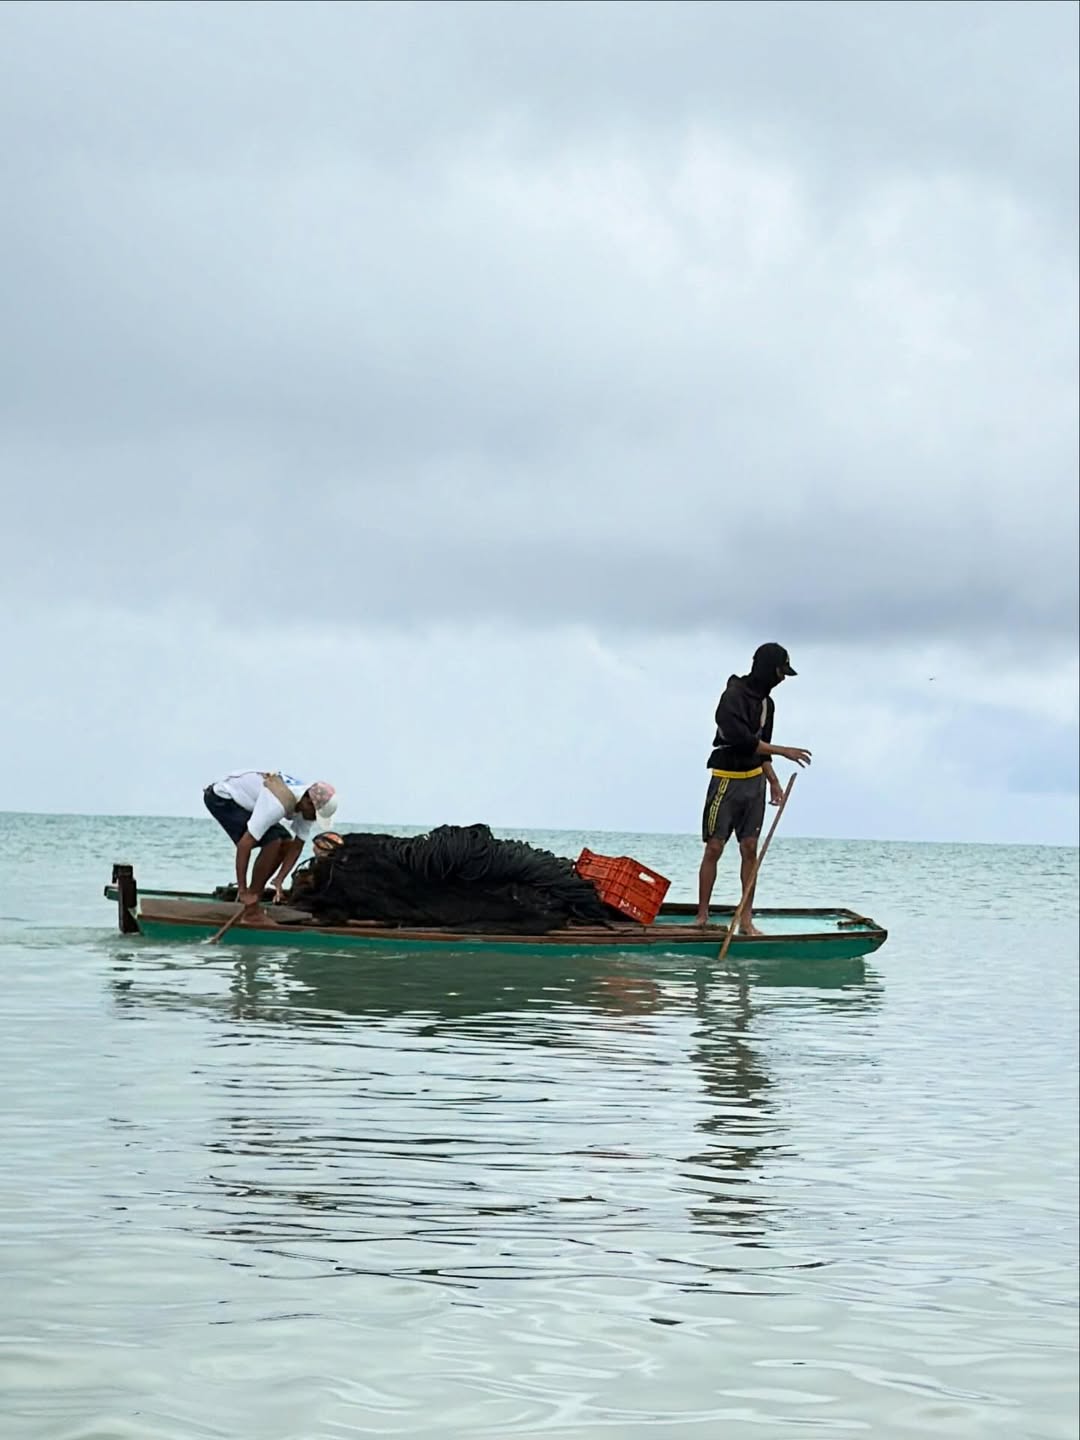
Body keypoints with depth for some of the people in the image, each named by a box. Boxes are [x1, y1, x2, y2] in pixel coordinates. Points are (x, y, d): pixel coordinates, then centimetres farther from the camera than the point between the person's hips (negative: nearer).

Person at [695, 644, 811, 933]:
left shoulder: (766, 702, 12)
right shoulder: (734, 696, -15)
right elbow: (743, 740, -24)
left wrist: (772, 780, 12)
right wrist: (783, 751, -22)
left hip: (754, 782, 7)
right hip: (727, 780, -7)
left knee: (750, 849, 3)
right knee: (714, 847, -4)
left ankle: (746, 920, 5)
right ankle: (702, 916, 2)